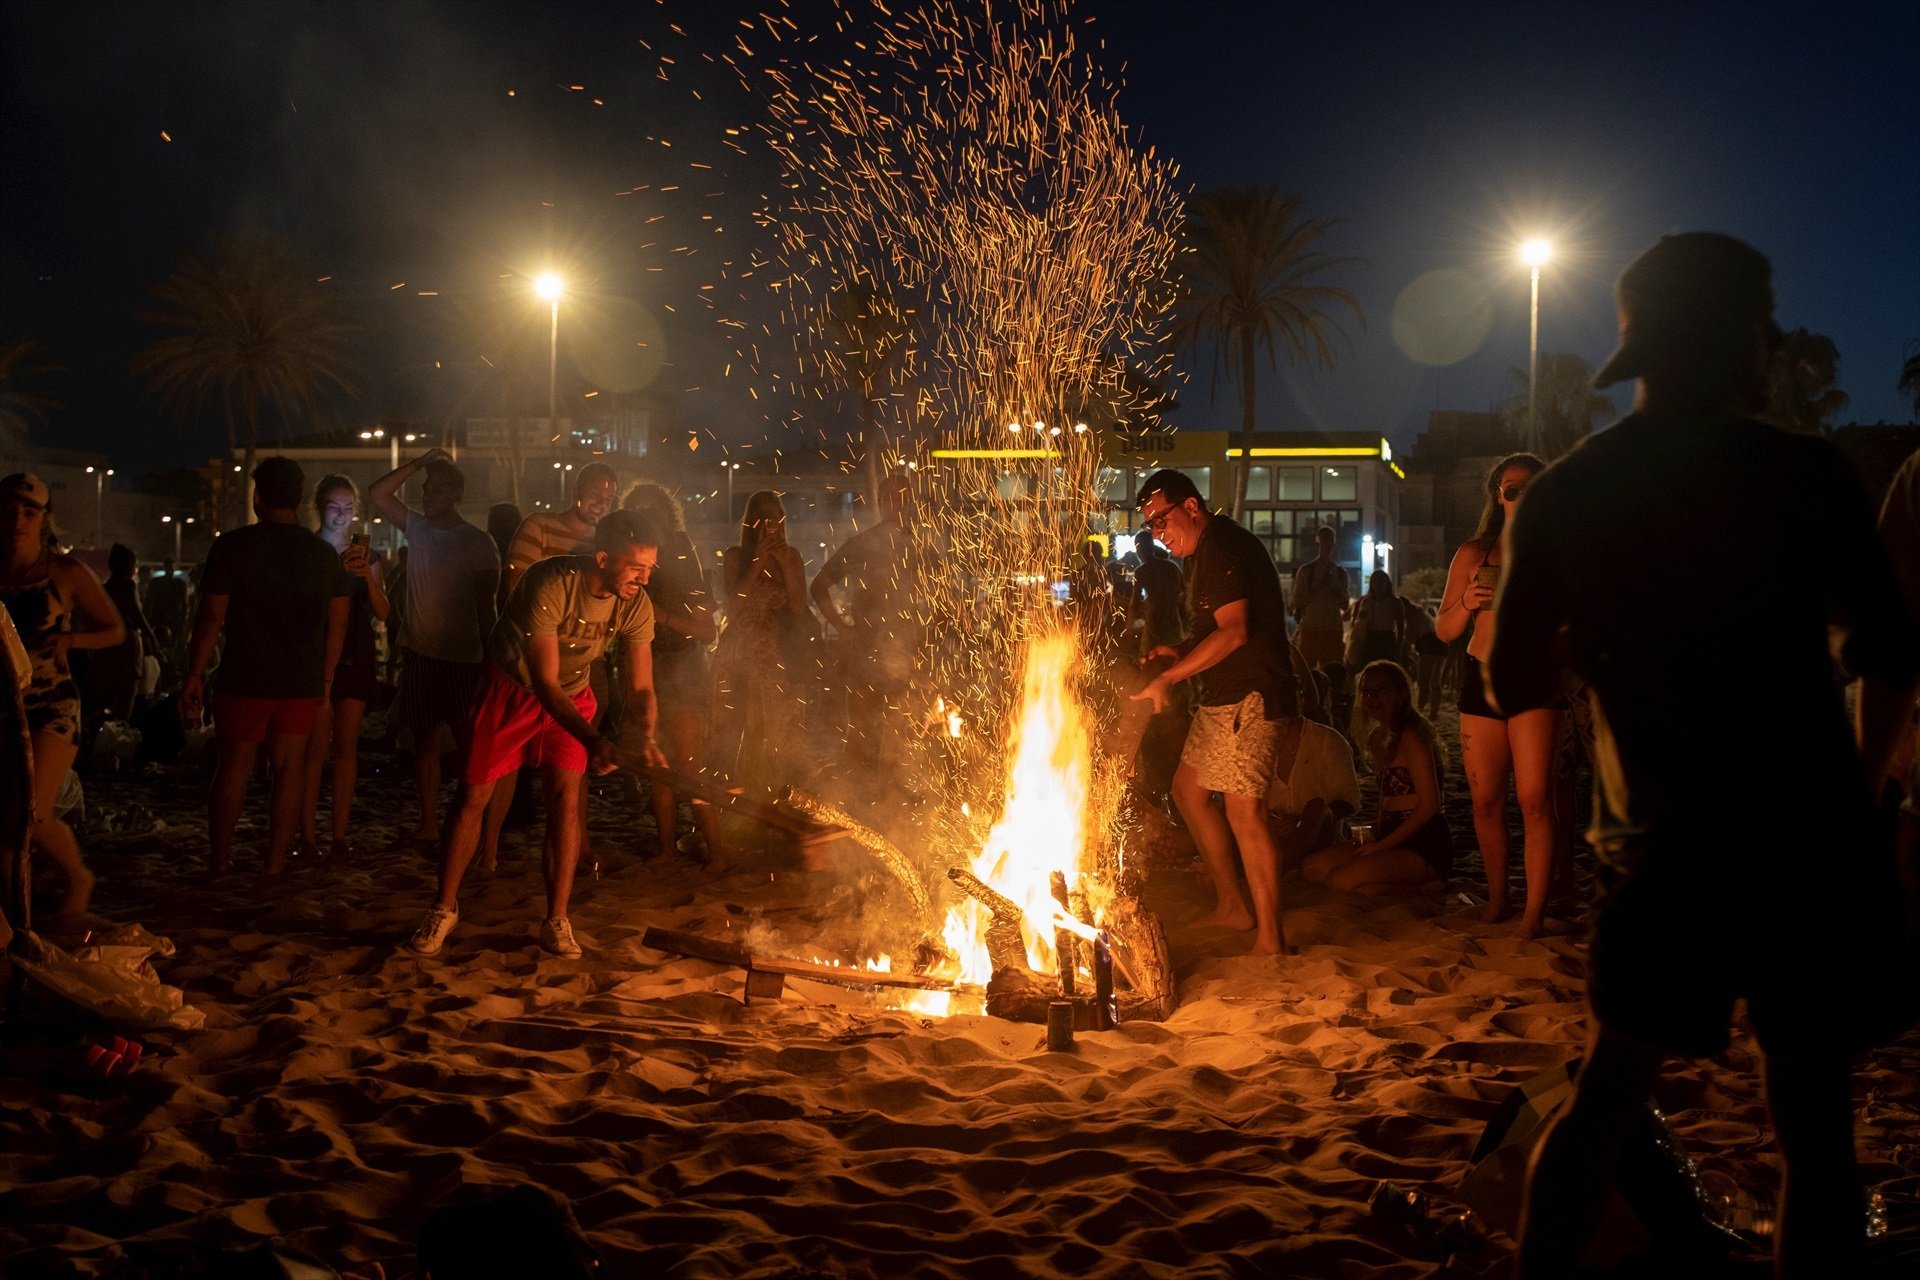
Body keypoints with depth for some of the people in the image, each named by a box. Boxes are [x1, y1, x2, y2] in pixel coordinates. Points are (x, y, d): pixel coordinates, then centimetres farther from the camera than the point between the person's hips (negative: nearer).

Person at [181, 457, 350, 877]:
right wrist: (326, 677, 15)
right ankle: (275, 864, 8)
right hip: (303, 682, 2)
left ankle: (220, 863, 12)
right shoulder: (325, 554, 5)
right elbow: (338, 622, 7)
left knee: (234, 764, 9)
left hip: (245, 678, -2)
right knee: (289, 768, 6)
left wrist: (195, 674, -1)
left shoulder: (232, 546, -6)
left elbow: (211, 615, -8)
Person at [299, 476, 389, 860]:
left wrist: (368, 575, -14)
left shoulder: (366, 554, 10)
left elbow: (382, 612, 2)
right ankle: (308, 833, -3)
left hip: (356, 658, 4)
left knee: (347, 746, 4)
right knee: (318, 747, -7)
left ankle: (339, 833, 7)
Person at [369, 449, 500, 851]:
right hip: (418, 652, 6)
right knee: (424, 741, 9)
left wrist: (492, 661, -8)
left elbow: (486, 605, -5)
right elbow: (378, 494, 5)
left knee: (469, 742, -1)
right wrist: (418, 464, -1)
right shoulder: (417, 527, 9)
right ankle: (428, 825, 16)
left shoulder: (478, 543, -6)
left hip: (460, 658, -5)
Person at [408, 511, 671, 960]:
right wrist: (592, 741, -44)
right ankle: (444, 909, 15)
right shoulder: (551, 585, -36)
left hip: (571, 693, 3)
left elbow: (641, 687, -17)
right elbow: (544, 682, -34)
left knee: (566, 794, -11)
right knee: (473, 796, -1)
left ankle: (557, 921, -2)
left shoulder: (636, 606, -21)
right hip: (512, 686, -3)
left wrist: (644, 737, -38)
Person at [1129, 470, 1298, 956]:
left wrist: (1167, 678, -22)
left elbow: (1234, 631, -25)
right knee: (1188, 789, 18)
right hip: (1223, 697, 11)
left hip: (1248, 697, -11)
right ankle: (1233, 906, 26)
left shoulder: (1221, 548, -15)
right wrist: (1179, 653, 10)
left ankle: (1270, 937, -8)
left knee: (1244, 810, -12)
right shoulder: (1208, 549, 18)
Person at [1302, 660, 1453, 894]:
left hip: (1424, 847, -9)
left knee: (1341, 879, -24)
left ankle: (1422, 888, -5)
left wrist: (1382, 845, -14)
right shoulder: (1377, 738, 16)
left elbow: (1429, 806, -16)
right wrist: (1373, 837, 3)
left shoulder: (1411, 737, -12)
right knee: (1313, 868, -5)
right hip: (1390, 838, 9)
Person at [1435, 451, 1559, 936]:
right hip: (1481, 679, 3)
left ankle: (1535, 912, -8)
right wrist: (1466, 603, -10)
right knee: (1486, 800, 6)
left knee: (1535, 800, -12)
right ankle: (1497, 896, 22)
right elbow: (1443, 630, 8)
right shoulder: (1474, 553, 9)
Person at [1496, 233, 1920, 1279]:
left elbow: (1514, 682, 2)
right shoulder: (1803, 473, -9)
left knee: (1606, 1094, 18)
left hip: (1661, 851, 3)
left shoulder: (1559, 497, 0)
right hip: (1805, 845, -3)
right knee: (1812, 1116, 8)